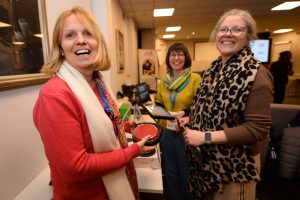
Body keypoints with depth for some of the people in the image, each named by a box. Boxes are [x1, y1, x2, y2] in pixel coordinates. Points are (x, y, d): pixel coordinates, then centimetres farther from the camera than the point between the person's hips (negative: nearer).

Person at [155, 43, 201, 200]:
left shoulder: (195, 79, -10)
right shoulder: (164, 80, 5)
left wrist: (185, 113, -27)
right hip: (166, 132, 5)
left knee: (186, 173, 16)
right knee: (169, 172, 21)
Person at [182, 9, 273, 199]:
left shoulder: (255, 73, -19)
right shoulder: (214, 68, 2)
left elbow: (258, 128, -24)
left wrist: (205, 137, -26)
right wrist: (190, 120, -2)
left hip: (235, 164, -6)